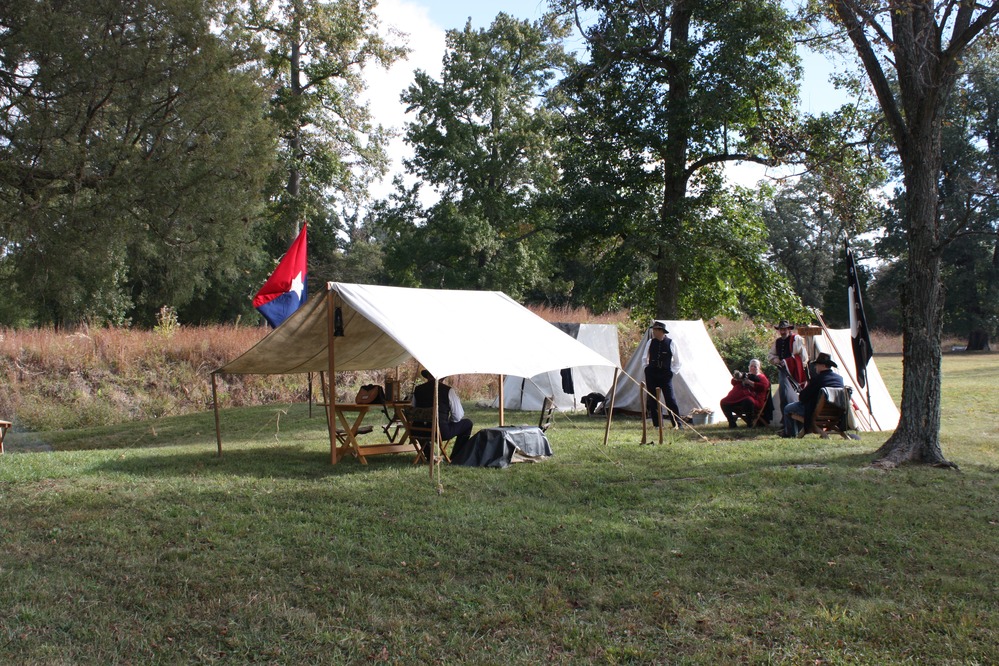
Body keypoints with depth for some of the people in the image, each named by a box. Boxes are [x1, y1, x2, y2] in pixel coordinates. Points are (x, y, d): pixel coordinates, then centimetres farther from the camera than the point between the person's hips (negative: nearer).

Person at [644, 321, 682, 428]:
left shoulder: (671, 343, -4)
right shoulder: (650, 342, 4)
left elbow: (677, 361, 6)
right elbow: (645, 358, 19)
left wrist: (673, 371, 0)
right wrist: (646, 368, 10)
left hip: (665, 375, -3)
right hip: (651, 374, 3)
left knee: (670, 399, -7)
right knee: (653, 399, 3)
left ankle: (677, 423, 1)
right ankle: (657, 424, 11)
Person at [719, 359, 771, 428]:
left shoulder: (761, 377, 15)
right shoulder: (745, 375, 28)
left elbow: (763, 386, -6)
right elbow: (733, 382, 22)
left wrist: (750, 382, -11)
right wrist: (737, 377, 0)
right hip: (737, 399, 6)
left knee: (747, 401, -41)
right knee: (724, 402, -12)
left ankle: (750, 423, -25)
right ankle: (732, 423, -4)